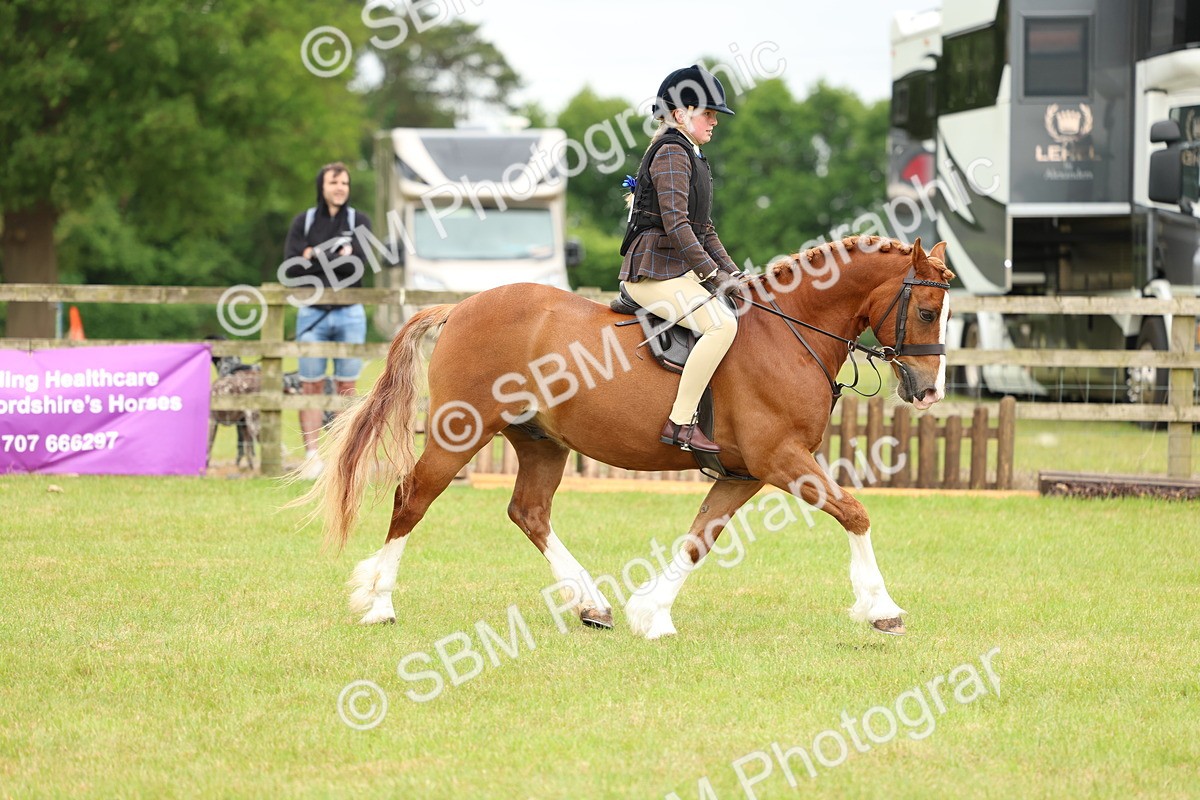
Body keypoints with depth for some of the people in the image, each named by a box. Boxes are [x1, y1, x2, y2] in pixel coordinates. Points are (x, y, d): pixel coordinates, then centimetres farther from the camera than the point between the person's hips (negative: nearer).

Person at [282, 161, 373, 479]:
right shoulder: (303, 221, 6)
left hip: (350, 313, 0)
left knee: (346, 387, 3)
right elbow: (291, 266, -6)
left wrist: (314, 256, -14)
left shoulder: (359, 220, 5)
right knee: (311, 386, -2)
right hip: (312, 312, 0)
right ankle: (312, 455, 0)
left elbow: (357, 263, -10)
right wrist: (336, 258, -15)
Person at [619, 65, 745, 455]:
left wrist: (731, 272, 11)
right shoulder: (672, 152, -11)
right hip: (652, 272, -11)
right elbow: (675, 224, -21)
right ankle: (680, 422, -27)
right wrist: (713, 273, -20)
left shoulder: (691, 157, 21)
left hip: (679, 272, 11)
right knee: (722, 323, -27)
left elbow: (703, 229, 23)